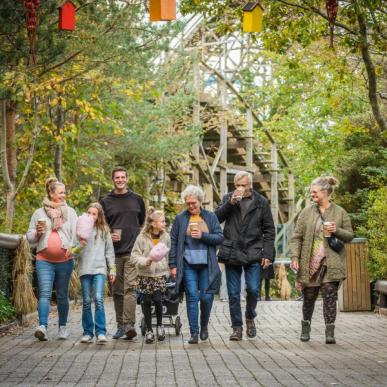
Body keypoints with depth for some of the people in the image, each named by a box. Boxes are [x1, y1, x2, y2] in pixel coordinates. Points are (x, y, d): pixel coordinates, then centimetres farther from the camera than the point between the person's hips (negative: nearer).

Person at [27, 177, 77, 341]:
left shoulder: (70, 212, 10)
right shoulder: (39, 213, 8)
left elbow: (76, 233, 5)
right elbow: (30, 237, 13)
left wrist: (72, 246, -14)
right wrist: (37, 233, -8)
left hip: (65, 260, 1)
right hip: (44, 261, -1)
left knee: (62, 295, 8)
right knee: (45, 293, -14)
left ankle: (62, 327, 19)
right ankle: (42, 327, -24)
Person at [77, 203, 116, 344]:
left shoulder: (104, 231, 9)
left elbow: (109, 251, 13)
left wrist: (112, 269, 10)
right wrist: (80, 245, -18)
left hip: (99, 269, -1)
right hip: (85, 269, 1)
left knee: (99, 299, -13)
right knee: (86, 301, 3)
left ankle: (101, 332, -12)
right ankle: (87, 332, 11)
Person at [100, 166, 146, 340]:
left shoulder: (137, 199, 10)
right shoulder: (105, 202, 9)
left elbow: (144, 223, 20)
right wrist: (109, 236, -6)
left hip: (132, 251, -2)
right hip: (114, 253, 2)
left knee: (130, 287, -14)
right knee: (117, 290, 7)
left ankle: (129, 324, -22)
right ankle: (120, 325, 14)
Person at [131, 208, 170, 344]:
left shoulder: (166, 237, 1)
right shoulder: (142, 237, -8)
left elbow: (169, 255, 10)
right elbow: (135, 254, -5)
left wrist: (168, 270, 8)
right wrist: (145, 261, -21)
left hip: (160, 273, 1)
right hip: (145, 274, -1)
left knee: (158, 299, -10)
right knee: (146, 302, 3)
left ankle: (159, 325, 14)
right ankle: (149, 330, 16)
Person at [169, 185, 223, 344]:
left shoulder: (210, 217, 8)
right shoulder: (180, 218, 5)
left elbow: (219, 237, 4)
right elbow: (173, 242, 5)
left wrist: (203, 235, -12)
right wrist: (173, 265, 0)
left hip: (206, 265, 1)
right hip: (188, 264, -1)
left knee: (206, 297, 0)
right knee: (192, 297, -6)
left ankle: (204, 325, 26)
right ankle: (194, 333, -1)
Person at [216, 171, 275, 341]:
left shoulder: (261, 202, 4)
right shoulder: (228, 198, 8)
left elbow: (269, 230, 5)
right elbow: (217, 218, -4)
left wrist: (267, 254, -2)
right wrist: (230, 203, -16)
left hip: (253, 254, -1)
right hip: (232, 253, 1)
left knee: (253, 289, -7)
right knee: (233, 293, 3)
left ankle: (250, 318, 20)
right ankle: (237, 327, 12)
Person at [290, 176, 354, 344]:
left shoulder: (340, 212, 4)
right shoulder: (307, 212, 5)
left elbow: (350, 235, 8)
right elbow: (296, 237, 4)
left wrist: (337, 231, -11)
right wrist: (295, 257, -8)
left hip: (331, 264, -1)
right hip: (309, 264, 1)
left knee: (330, 297, -6)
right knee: (308, 297, 10)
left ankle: (330, 332, -2)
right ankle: (305, 327, 31)